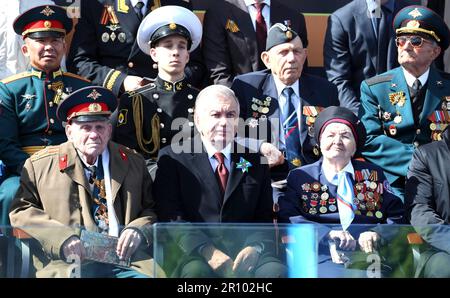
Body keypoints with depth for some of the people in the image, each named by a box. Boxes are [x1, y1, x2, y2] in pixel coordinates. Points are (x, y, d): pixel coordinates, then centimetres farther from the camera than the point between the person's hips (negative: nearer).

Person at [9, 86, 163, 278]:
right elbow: (21, 211, 6)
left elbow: (152, 209, 20)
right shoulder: (40, 165, 11)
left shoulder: (133, 163, 18)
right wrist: (61, 239, -10)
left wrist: (139, 230, -5)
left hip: (127, 257, 2)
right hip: (69, 260, -2)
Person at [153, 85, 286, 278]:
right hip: (194, 256, -2)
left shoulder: (255, 161, 17)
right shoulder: (173, 159, 7)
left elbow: (264, 218, 12)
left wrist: (255, 247, -11)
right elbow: (172, 217, -3)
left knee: (275, 270, -29)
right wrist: (207, 251, -18)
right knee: (197, 271, -36)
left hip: (244, 254, 2)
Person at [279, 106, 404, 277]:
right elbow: (289, 219, 0)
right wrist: (328, 233, -15)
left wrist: (377, 234, -8)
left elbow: (395, 216, 14)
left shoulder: (373, 174, 22)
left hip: (370, 252, 2)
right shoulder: (299, 177, 15)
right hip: (325, 256, -2)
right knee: (331, 273, -35)